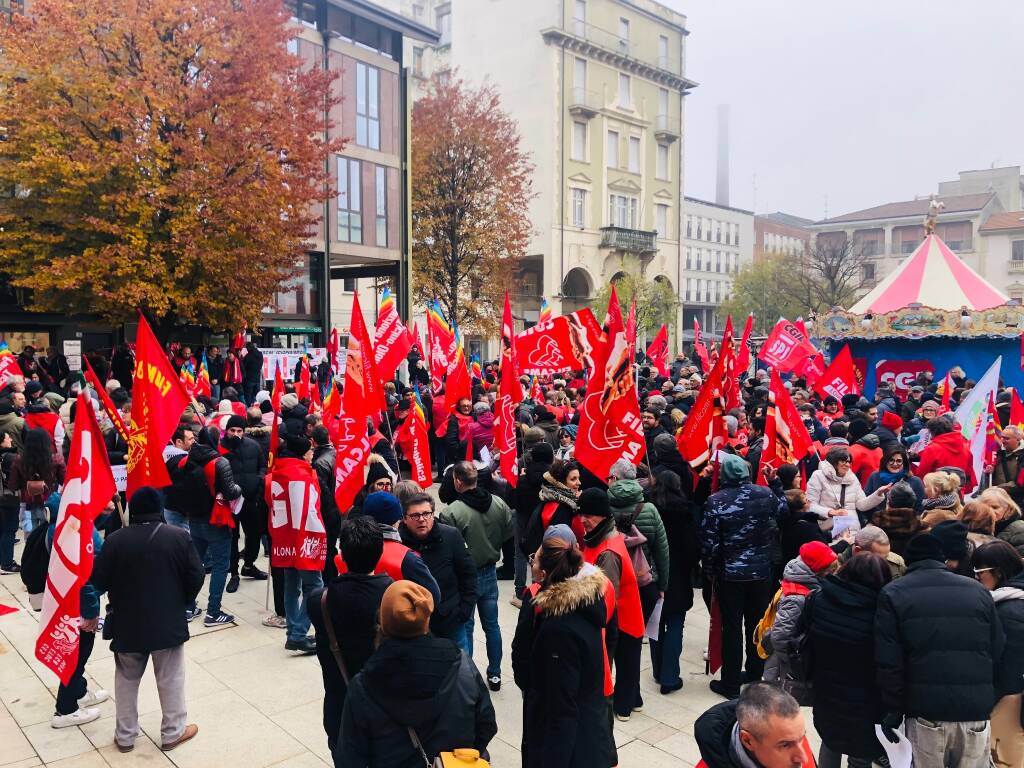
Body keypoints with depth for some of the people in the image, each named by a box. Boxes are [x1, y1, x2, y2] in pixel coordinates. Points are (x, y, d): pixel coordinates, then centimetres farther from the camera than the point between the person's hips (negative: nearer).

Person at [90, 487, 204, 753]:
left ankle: (125, 735, 27)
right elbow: (196, 577, -6)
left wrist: (120, 600, 16)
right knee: (170, 680, 12)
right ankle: (173, 732, 22)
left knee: (126, 680, 18)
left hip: (127, 624, 1)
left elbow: (99, 581, -4)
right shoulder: (179, 537, -9)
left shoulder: (115, 540, -8)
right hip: (168, 623, -1)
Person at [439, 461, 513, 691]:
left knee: (464, 627, 11)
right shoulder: (499, 504, -9)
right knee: (492, 624, 18)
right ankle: (494, 674, 30)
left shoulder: (451, 513, -26)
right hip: (489, 573, 5)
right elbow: (508, 533, 3)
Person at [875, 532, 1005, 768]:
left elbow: (888, 661, -5)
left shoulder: (893, 593, 0)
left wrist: (893, 709, 2)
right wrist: (988, 702, 18)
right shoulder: (978, 590, 9)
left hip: (926, 712, -2)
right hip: (976, 711, 3)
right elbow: (998, 653, 9)